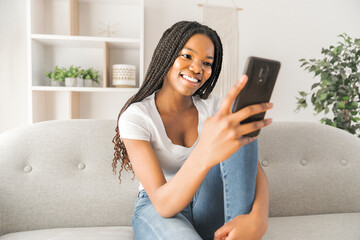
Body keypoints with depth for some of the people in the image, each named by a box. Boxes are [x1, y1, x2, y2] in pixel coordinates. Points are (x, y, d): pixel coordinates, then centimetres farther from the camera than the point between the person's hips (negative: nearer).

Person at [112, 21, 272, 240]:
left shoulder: (213, 107, -5)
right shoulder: (135, 117, -18)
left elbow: (255, 170, -11)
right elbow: (163, 204, -28)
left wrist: (258, 218, -35)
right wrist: (205, 154, -49)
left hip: (206, 208, 6)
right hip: (156, 210, -5)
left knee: (241, 131, -21)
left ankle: (239, 222, -23)